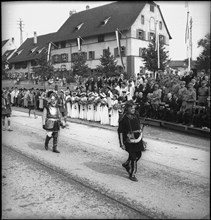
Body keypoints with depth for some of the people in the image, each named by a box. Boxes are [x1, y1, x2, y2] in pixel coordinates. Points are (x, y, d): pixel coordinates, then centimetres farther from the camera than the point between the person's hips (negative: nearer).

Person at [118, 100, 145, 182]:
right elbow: (120, 132, -11)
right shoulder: (123, 119, -14)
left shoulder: (136, 115, 3)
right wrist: (122, 143, -12)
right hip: (129, 140, -6)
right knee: (133, 157, -2)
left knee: (138, 155, 15)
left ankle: (126, 164, 40)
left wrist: (140, 134, 16)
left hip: (137, 138, 6)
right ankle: (132, 175, 16)